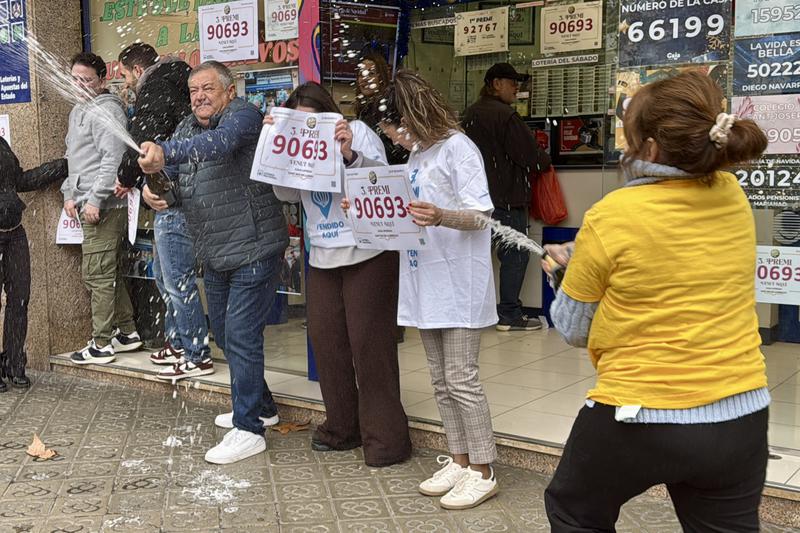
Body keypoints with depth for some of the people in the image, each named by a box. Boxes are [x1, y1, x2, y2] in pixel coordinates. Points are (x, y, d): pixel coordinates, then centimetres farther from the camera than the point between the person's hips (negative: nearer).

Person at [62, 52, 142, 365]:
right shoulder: (78, 112, 21)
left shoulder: (105, 110, -10)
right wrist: (69, 194, 14)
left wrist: (94, 200, -19)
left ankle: (101, 345, 1)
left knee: (97, 275, -6)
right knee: (107, 273, 14)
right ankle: (127, 333, 23)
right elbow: (74, 160, 27)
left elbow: (113, 159, -18)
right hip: (88, 206, 10)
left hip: (103, 207, -10)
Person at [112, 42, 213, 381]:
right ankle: (177, 342, 31)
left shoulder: (154, 88, -10)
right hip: (173, 198, 11)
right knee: (163, 273, 21)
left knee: (178, 281, -5)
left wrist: (126, 179, -1)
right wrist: (142, 182, 6)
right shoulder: (171, 86, 21)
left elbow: (143, 142, -18)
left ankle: (198, 357, 3)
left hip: (173, 201, -11)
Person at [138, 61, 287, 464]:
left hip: (252, 249, -9)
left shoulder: (242, 115, -13)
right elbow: (179, 184, 12)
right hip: (214, 253, 9)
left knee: (241, 335, -10)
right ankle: (261, 406, 35)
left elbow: (217, 144, -36)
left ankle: (248, 429, 0)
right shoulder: (187, 127, 12)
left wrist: (165, 153, -50)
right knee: (223, 333, 17)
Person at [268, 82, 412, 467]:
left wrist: (350, 155, -28)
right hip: (323, 257, 6)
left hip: (368, 254, -6)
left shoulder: (357, 131, -3)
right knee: (325, 338, 8)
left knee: (369, 341, -4)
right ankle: (342, 427, 24)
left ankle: (385, 436, 5)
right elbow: (287, 194, 2)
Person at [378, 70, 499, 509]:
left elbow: (480, 216, -18)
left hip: (458, 282, -9)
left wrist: (441, 217, -36)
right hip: (425, 280, 9)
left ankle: (483, 472, 7)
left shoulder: (457, 147, -11)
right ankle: (459, 461, 24)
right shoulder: (418, 153, 15)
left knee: (460, 379, -5)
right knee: (440, 379, 13)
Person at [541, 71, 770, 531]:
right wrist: (580, 260, 17)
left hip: (641, 419, -4)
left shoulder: (611, 216, -17)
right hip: (742, 417, 5)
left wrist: (577, 271, 14)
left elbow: (573, 329, -5)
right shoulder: (733, 197, -2)